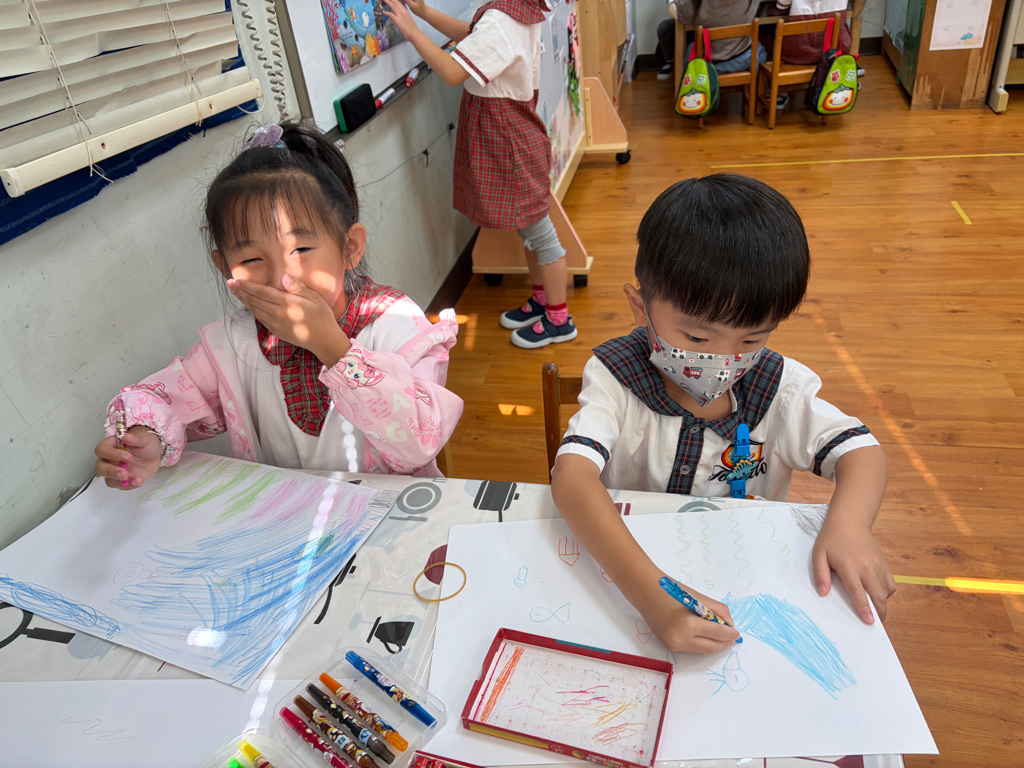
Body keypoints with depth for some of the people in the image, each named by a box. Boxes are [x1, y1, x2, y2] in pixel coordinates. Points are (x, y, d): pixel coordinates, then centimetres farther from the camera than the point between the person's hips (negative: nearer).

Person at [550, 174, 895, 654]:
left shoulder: (778, 390, -9)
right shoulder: (617, 379, -19)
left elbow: (861, 451, -3)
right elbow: (572, 475, -33)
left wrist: (849, 522, -26)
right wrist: (651, 593, -47)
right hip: (623, 574, -3)